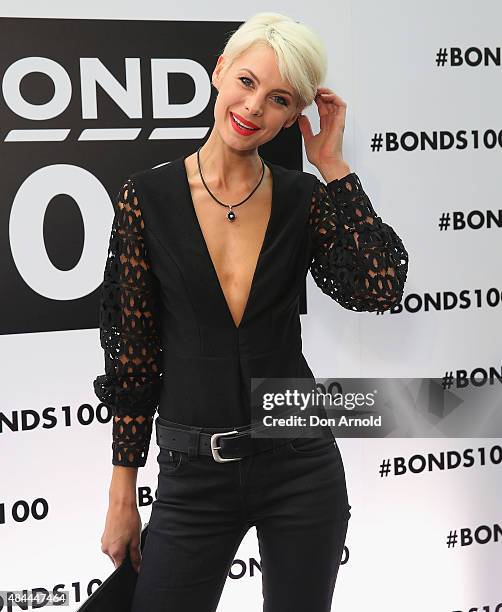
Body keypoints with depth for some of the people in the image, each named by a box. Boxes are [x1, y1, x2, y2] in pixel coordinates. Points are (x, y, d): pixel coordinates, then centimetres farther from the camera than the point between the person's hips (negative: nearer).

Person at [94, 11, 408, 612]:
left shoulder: (303, 198, 1)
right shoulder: (147, 196, -4)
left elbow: (379, 289, -14)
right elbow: (132, 351, -2)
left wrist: (332, 164, -9)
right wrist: (122, 496, 0)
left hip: (300, 464, 2)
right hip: (192, 471, -1)